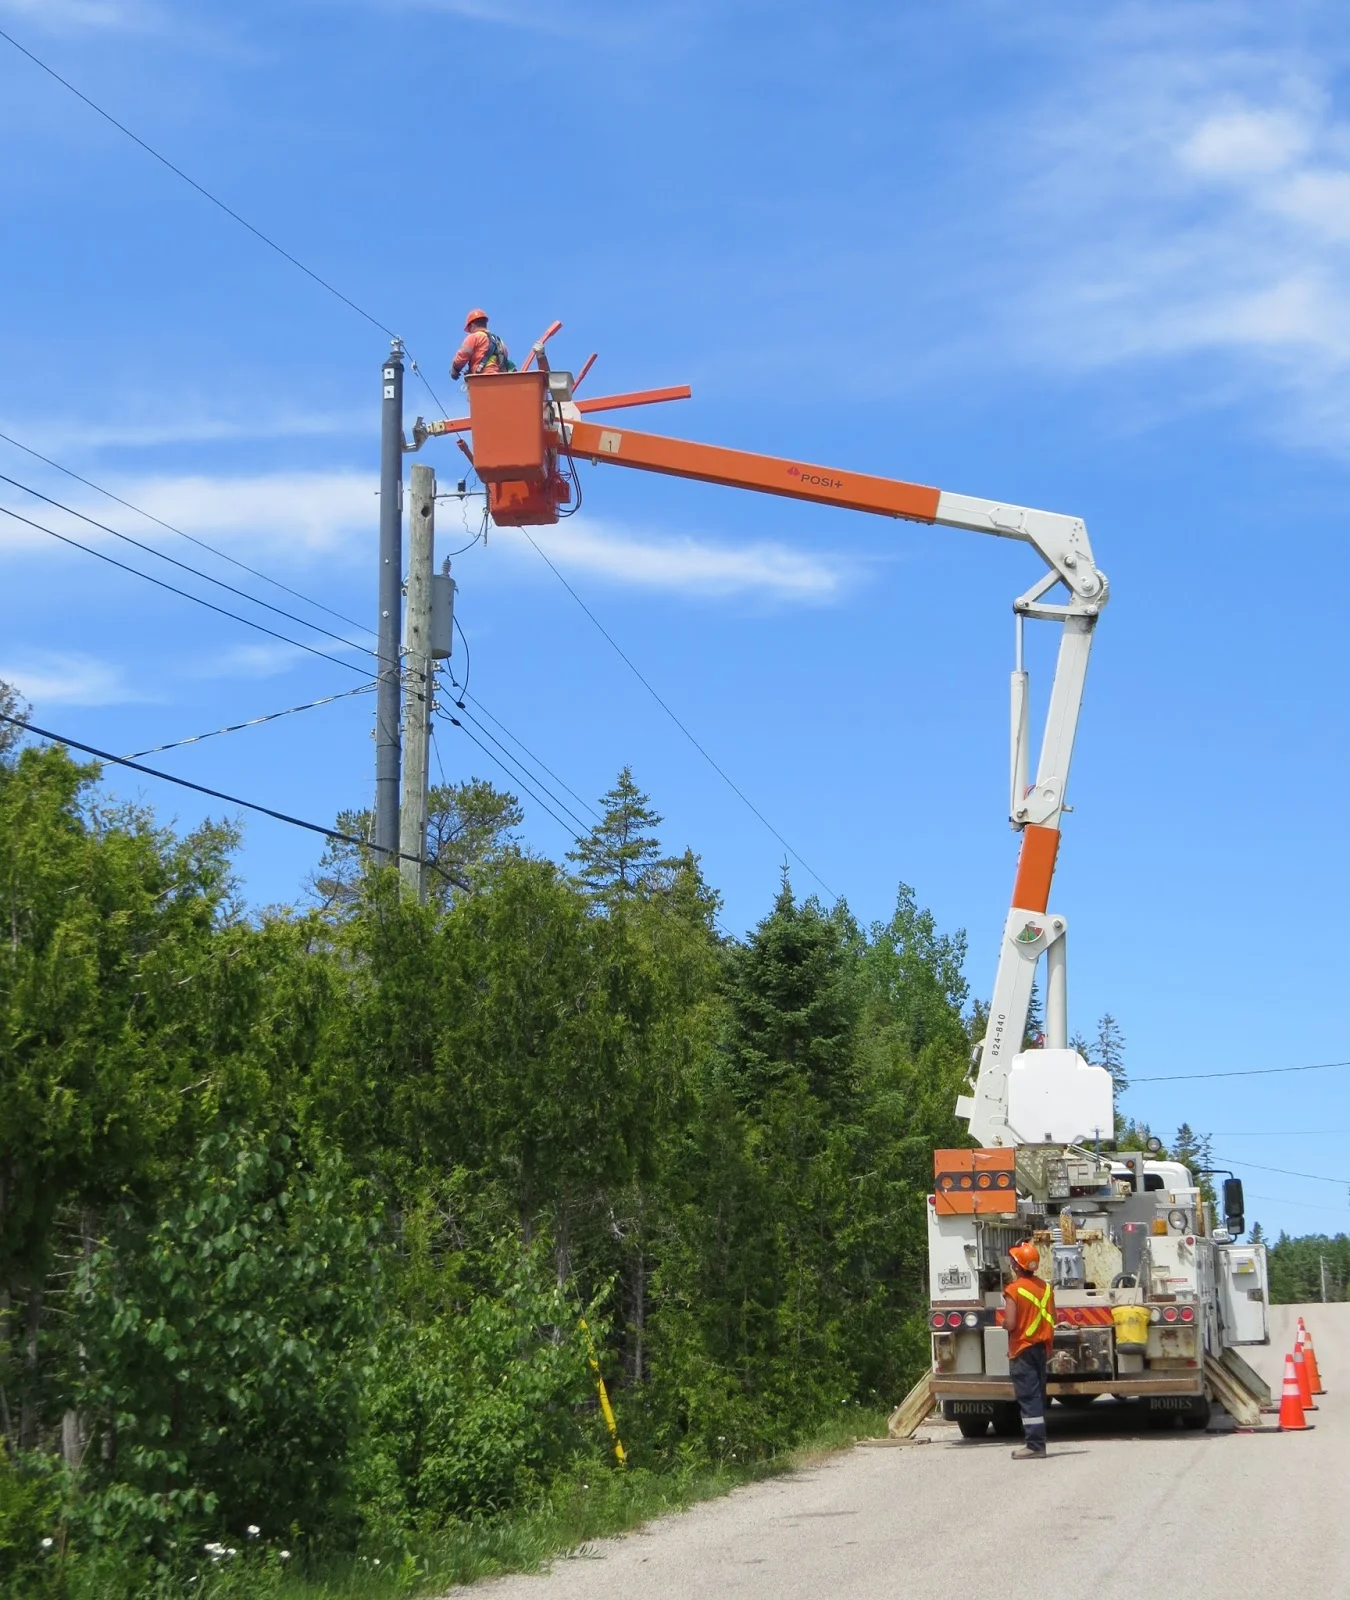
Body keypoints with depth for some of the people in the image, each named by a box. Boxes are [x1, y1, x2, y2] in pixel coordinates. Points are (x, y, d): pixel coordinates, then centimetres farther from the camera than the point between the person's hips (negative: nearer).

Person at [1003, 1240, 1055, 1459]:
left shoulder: (1014, 1289, -15)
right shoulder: (1045, 1288, 5)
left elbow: (1010, 1323, -19)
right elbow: (1052, 1319, 10)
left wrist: (1003, 1323, 1)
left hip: (1022, 1350, -7)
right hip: (1041, 1348, 7)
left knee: (1028, 1397, -6)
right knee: (1038, 1396, 13)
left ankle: (1035, 1445, -9)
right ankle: (1036, 1442, 17)